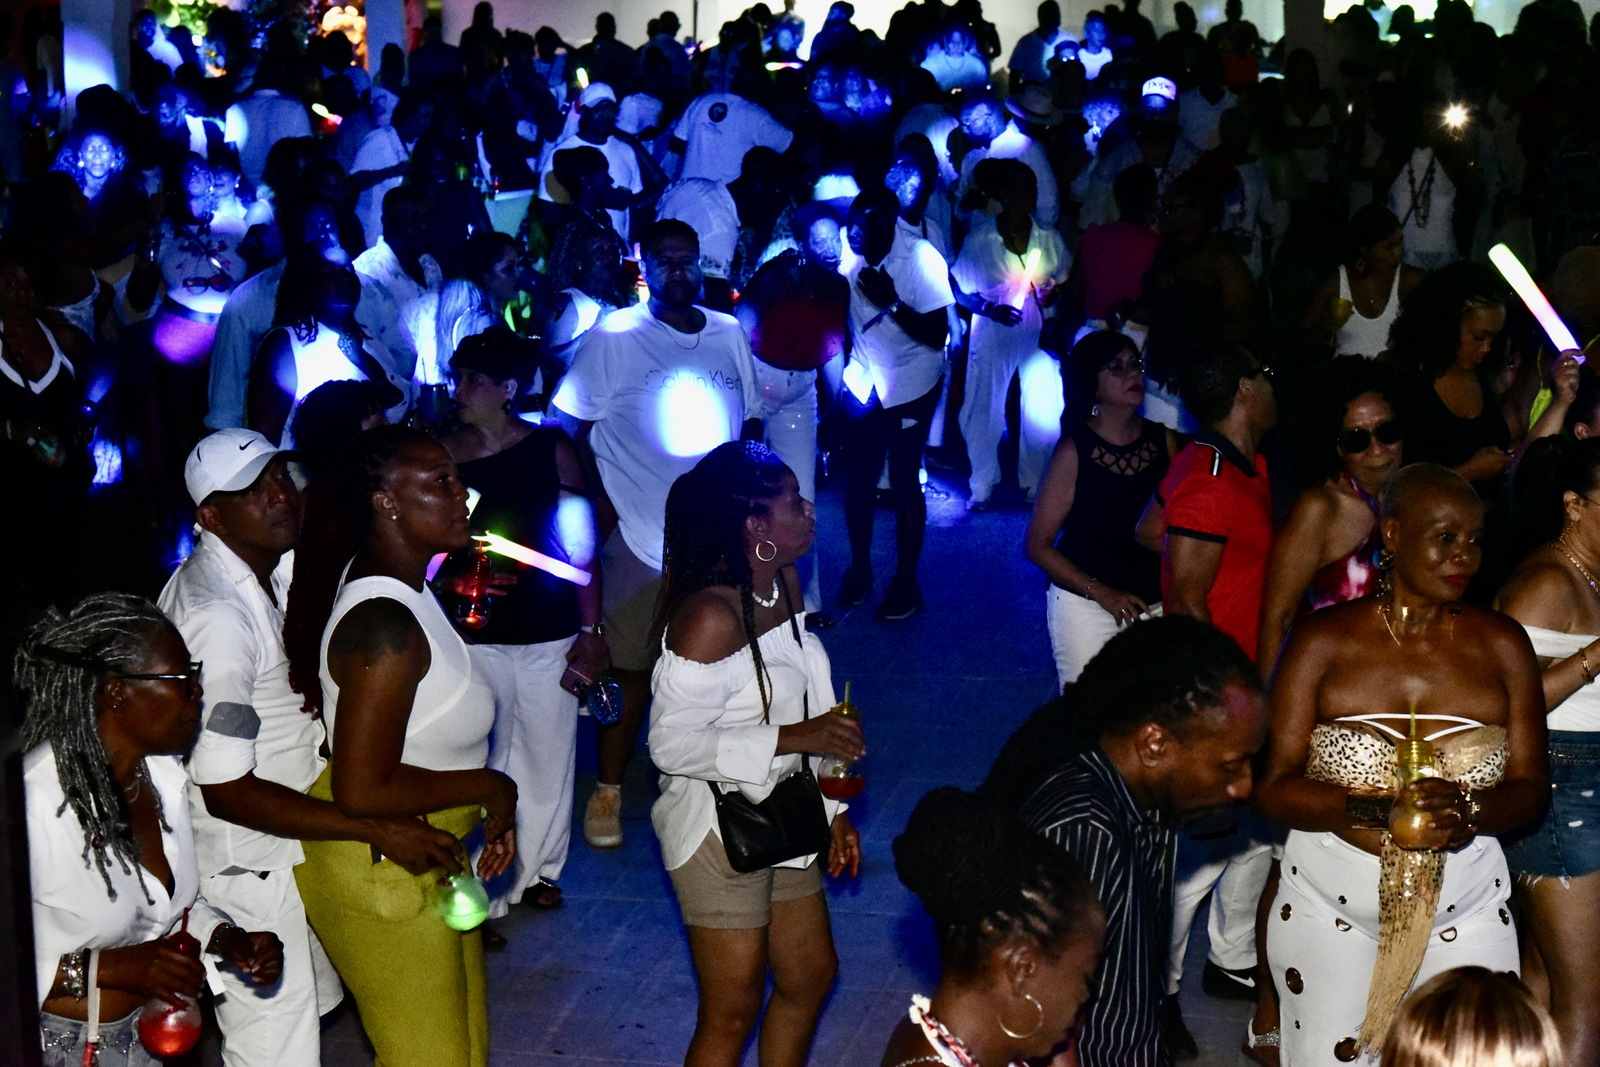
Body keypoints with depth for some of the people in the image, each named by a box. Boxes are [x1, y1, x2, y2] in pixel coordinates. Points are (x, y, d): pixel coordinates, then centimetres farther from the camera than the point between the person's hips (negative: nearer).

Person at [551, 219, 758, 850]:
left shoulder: (730, 335, 7)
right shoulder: (612, 339, -6)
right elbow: (572, 431, -4)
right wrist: (599, 509, -9)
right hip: (640, 537, -4)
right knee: (631, 667, 4)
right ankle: (609, 789, 20)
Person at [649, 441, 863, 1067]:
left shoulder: (784, 583, 2)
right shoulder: (709, 617, -26)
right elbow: (672, 744, -25)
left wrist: (830, 808, 13)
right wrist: (790, 738, -26)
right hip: (720, 831, -9)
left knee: (811, 976, 20)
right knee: (732, 1015, 3)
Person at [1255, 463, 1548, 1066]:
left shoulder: (1501, 645, 3)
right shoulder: (1322, 639, -5)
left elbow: (1531, 787, 4)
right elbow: (1273, 786, -9)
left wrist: (1470, 809, -18)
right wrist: (1380, 811, -24)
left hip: (1466, 904, 2)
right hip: (1330, 903, -2)